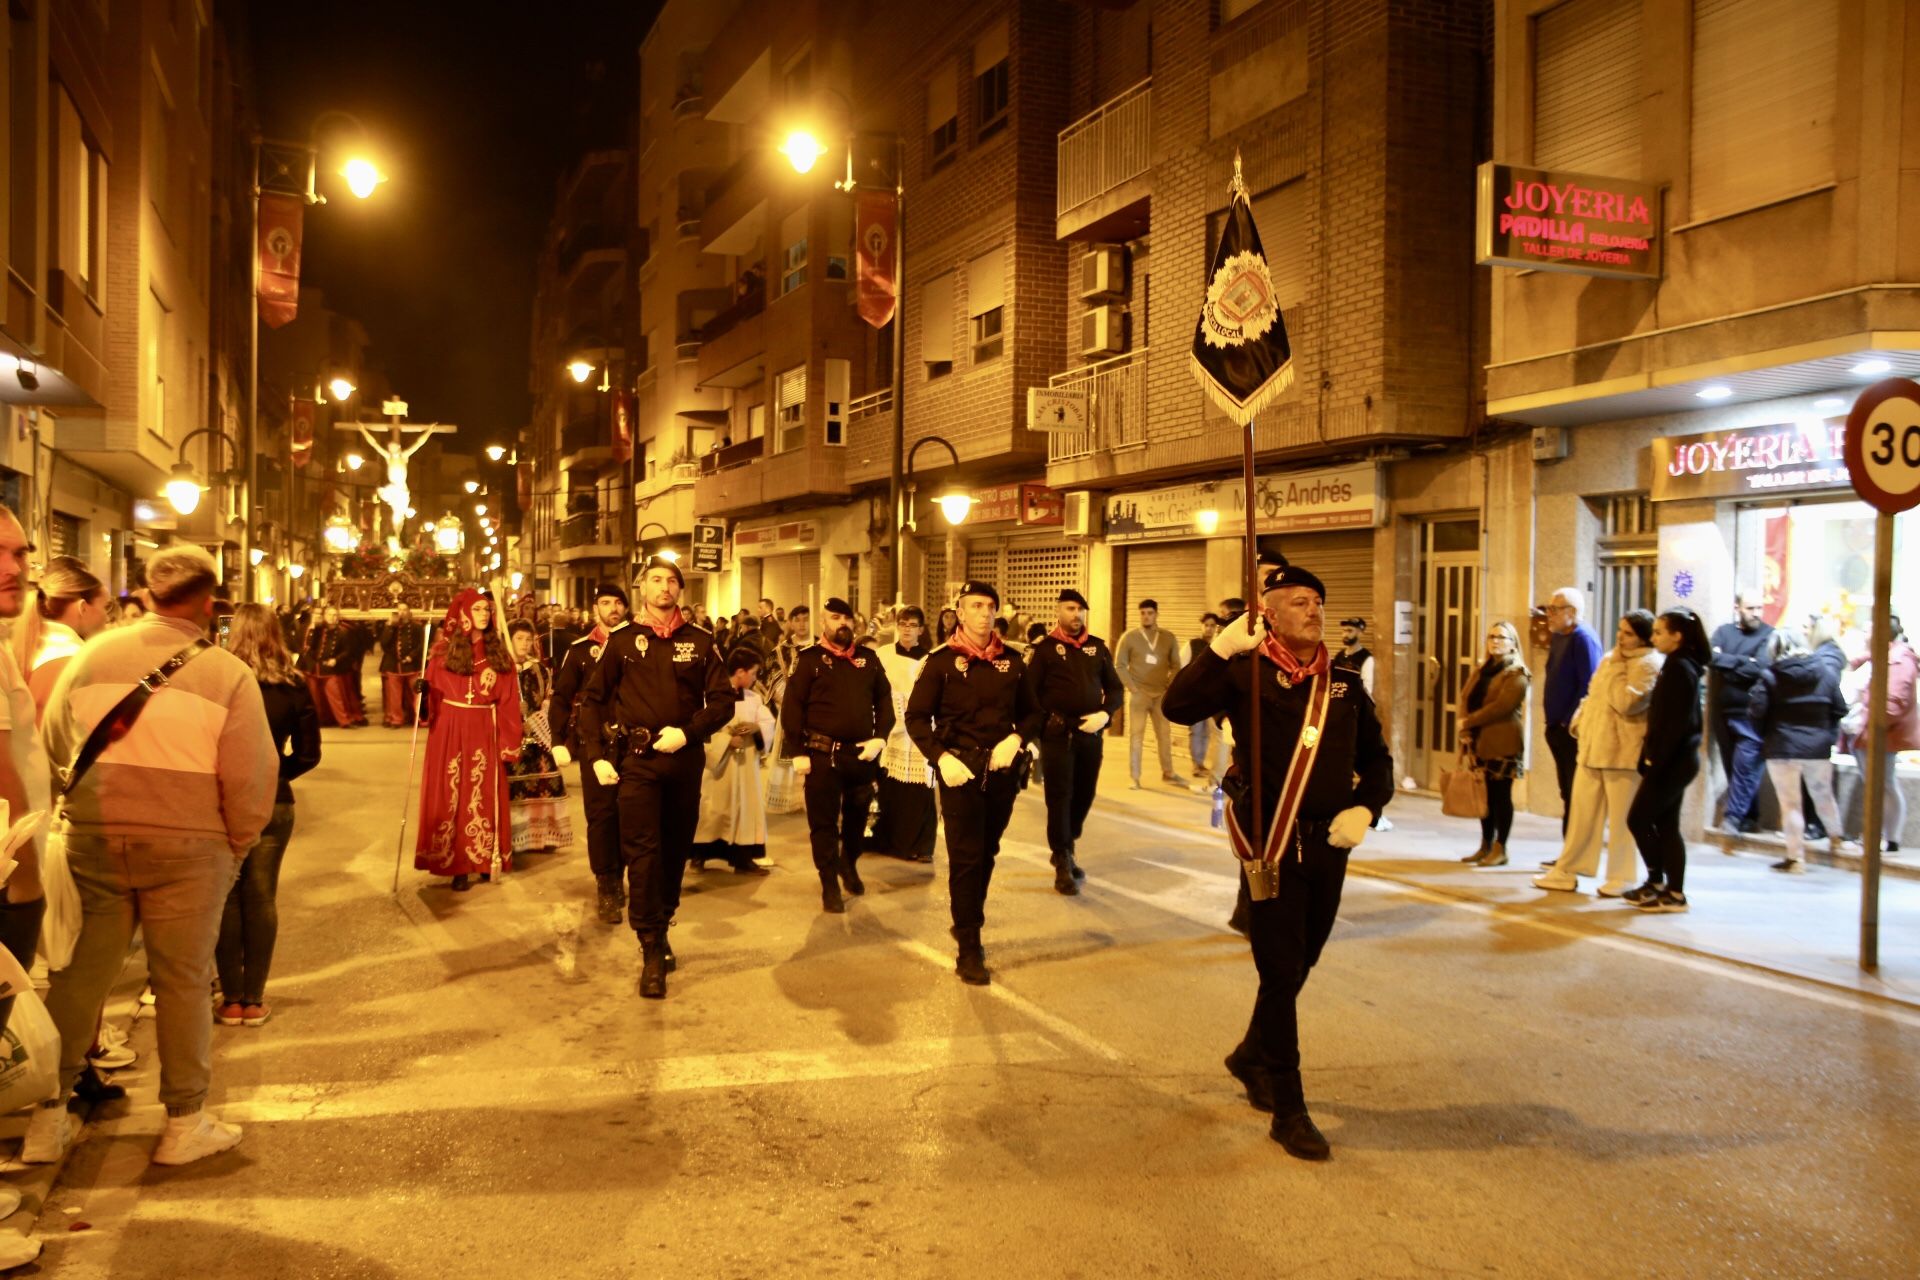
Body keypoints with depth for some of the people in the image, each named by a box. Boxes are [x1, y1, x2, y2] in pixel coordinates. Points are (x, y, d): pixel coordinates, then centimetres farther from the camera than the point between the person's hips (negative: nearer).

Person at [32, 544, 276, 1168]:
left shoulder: (93, 655, 0)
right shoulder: (227, 674, -11)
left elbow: (55, 741, 10)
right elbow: (252, 779, -11)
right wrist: (235, 846, 5)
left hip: (93, 840, 3)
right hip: (187, 847, -3)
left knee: (79, 976, 14)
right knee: (182, 982, 8)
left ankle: (46, 1117, 24)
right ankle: (185, 1124, 19)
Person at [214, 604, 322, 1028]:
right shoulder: (294, 688, -3)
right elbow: (308, 755, 0)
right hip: (273, 803, 2)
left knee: (226, 899, 9)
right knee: (261, 899, 10)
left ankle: (231, 998, 15)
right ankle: (254, 999, 15)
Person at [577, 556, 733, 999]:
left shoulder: (700, 641, 5)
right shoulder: (621, 640, 3)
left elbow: (724, 700, 2)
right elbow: (592, 700, 7)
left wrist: (688, 732, -12)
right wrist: (596, 755, -1)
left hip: (685, 759, 2)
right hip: (636, 760, -2)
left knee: (676, 848, 11)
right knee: (642, 850, -7)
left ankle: (661, 928, 29)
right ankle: (652, 951, -4)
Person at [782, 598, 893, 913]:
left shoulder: (869, 659, 8)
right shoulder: (809, 658, -4)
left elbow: (884, 700, 10)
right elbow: (792, 706, -7)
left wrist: (879, 738, -5)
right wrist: (797, 752, -13)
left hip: (863, 753, 4)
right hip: (822, 754, -4)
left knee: (857, 816, 18)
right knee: (823, 821, 3)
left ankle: (849, 864, 42)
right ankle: (830, 885, 13)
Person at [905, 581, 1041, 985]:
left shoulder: (1011, 662, 5)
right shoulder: (942, 661, -4)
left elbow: (1031, 713, 12)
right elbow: (916, 716, -3)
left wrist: (1016, 740, -8)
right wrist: (940, 757, -15)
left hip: (1002, 770, 4)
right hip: (960, 770, -4)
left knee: (987, 854, 14)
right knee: (965, 858, -3)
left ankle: (968, 925, 33)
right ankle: (968, 951, 3)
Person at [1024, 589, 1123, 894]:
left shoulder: (1098, 647, 9)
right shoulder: (1045, 648, 0)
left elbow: (1115, 687, 11)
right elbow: (1030, 691, -2)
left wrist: (1105, 714, -7)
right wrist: (1042, 726, -12)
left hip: (1091, 732, 4)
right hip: (1057, 733, -4)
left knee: (1084, 795, 10)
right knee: (1059, 797, -3)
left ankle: (1065, 850, 30)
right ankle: (1062, 864, 3)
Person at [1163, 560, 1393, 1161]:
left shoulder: (1344, 685, 8)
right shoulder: (1247, 673, -7)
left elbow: (1375, 758, 16)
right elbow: (1179, 706, -22)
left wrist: (1366, 808, -2)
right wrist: (1221, 647, -30)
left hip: (1330, 843, 5)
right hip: (1271, 842, -5)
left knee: (1299, 964, 18)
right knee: (1281, 972, -1)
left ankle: (1252, 1056, 42)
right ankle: (1288, 1110, 9)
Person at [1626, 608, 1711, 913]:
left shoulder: (1679, 668, -15)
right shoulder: (1681, 666, 14)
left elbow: (1676, 722, -20)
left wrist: (1655, 760, -19)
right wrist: (1653, 757, 14)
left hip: (1673, 760, -10)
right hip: (1676, 759, 10)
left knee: (1638, 819, -3)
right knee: (1665, 824, 11)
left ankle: (1657, 882, 5)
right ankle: (1673, 891, 14)